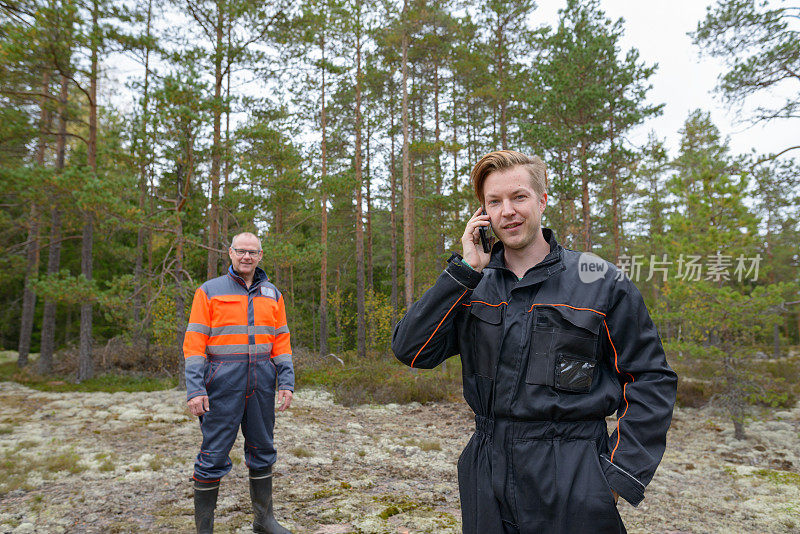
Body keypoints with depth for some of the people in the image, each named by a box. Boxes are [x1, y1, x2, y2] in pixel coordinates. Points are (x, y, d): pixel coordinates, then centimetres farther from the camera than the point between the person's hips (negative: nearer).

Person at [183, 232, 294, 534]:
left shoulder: (272, 294, 11)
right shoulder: (209, 291, 1)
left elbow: (281, 341, 10)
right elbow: (195, 343, -4)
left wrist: (286, 382, 1)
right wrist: (195, 389, -12)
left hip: (262, 383, 4)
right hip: (223, 384, -4)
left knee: (262, 452, 13)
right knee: (214, 455, 0)